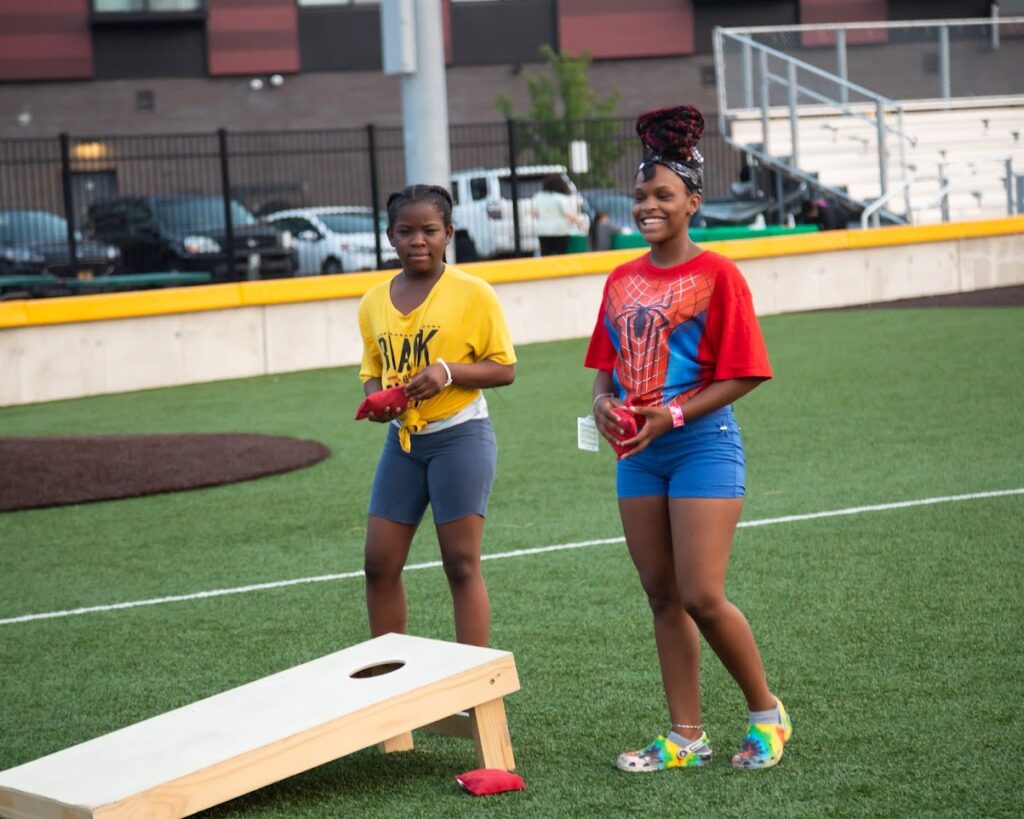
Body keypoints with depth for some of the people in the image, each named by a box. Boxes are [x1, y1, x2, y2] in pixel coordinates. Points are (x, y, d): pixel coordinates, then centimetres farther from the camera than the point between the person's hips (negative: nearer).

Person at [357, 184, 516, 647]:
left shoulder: (472, 294, -7)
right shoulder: (374, 303, 7)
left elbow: (503, 369, -6)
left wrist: (448, 371, -21)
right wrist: (375, 399, -5)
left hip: (460, 436, -5)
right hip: (402, 440, 5)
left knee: (462, 565, -3)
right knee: (380, 564, 6)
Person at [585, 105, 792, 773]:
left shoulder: (716, 275, -8)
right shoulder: (622, 281, 11)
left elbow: (742, 374, -11)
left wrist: (671, 415, -18)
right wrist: (605, 405, -3)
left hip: (703, 445, -6)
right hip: (638, 453, 6)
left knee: (703, 598, -10)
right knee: (664, 598, 8)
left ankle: (767, 713, 11)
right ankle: (686, 737, 15)